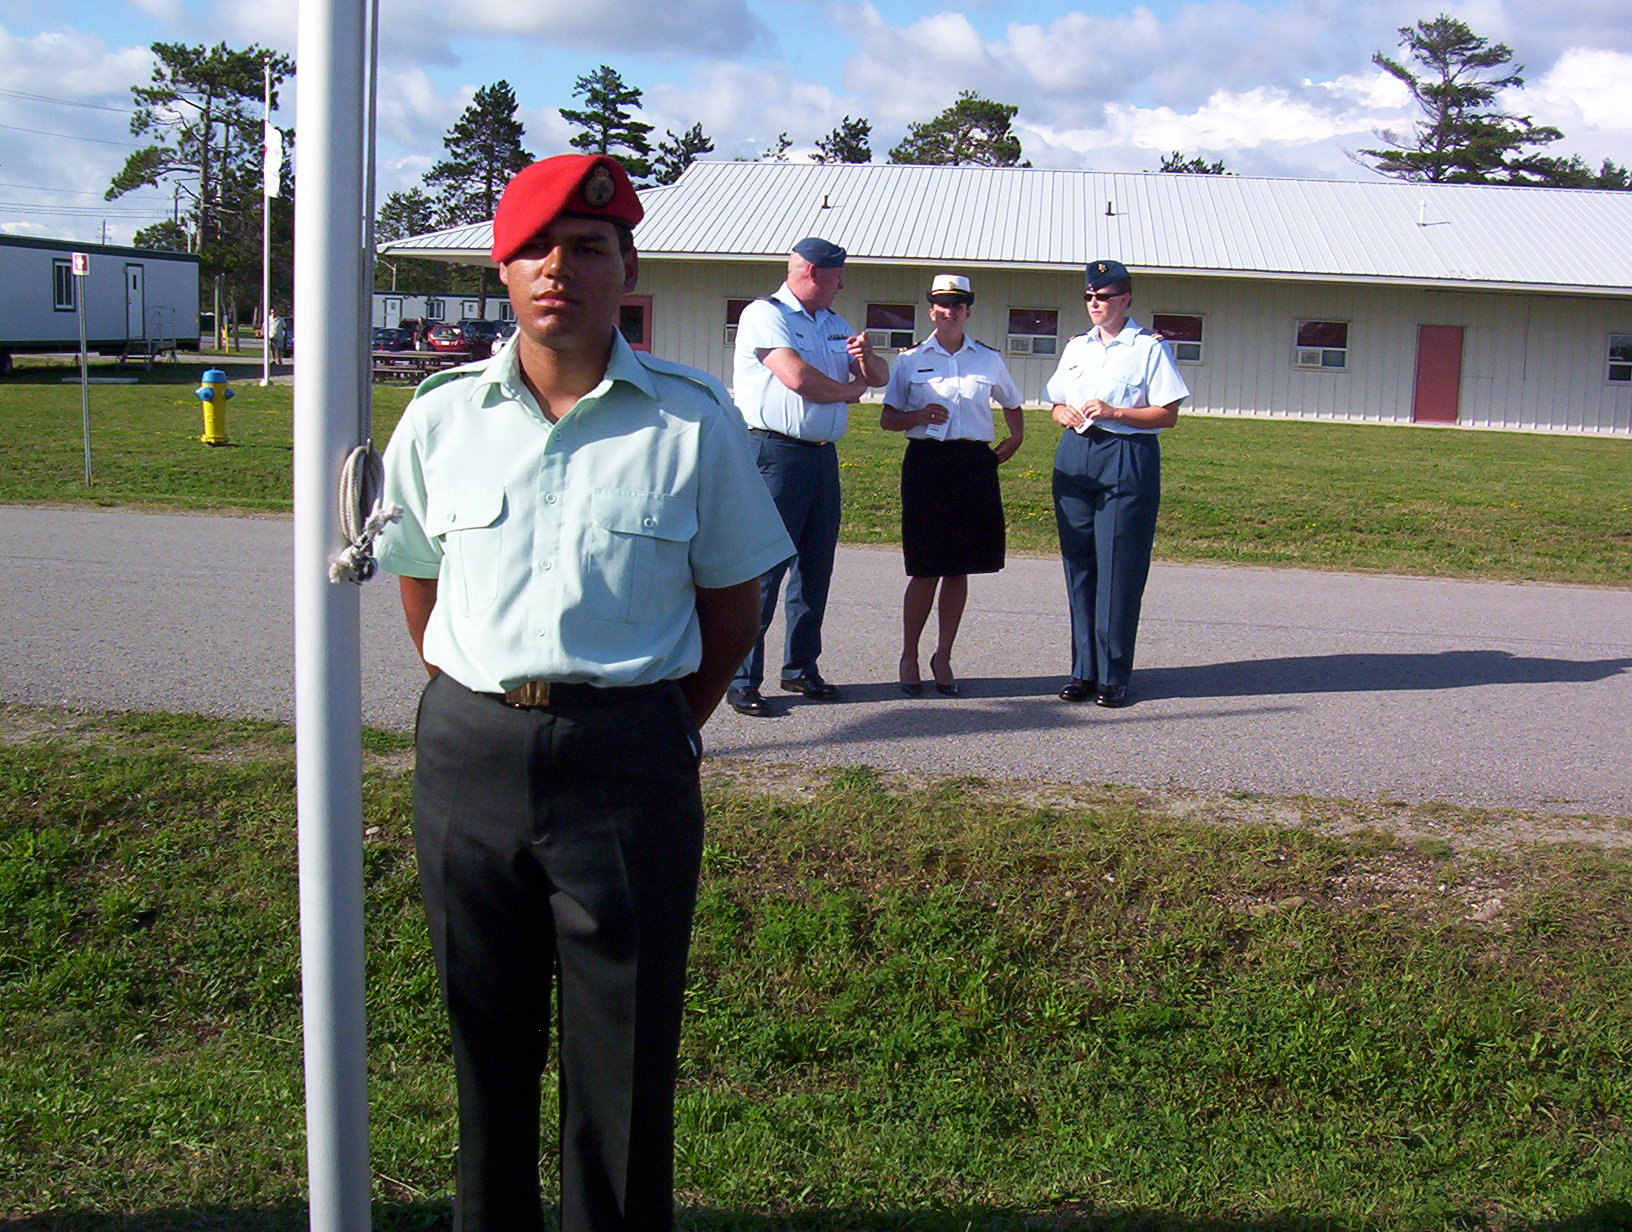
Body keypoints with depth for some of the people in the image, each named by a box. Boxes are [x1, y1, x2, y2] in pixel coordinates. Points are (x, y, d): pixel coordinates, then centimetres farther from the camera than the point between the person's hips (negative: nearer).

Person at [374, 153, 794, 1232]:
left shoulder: (694, 421, -3)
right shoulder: (441, 417, 3)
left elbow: (733, 596, 5)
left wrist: (669, 733, 4)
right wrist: (477, 710, 11)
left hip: (627, 759, -2)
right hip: (467, 750, 3)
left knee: (625, 1051, 7)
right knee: (486, 1032, 16)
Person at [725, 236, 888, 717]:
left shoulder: (834, 324, 21)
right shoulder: (765, 314, -4)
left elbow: (880, 377, 23)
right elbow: (797, 377, -18)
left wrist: (867, 356, -1)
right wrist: (850, 389, 0)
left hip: (823, 456, 8)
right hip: (776, 454, -8)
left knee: (815, 567, 9)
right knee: (764, 568, -8)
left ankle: (801, 667, 20)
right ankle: (742, 679, -4)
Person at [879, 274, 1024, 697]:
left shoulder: (988, 360, 11)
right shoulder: (910, 360, 7)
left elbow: (1012, 404, 28)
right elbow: (887, 420, 8)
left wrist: (1014, 440, 12)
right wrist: (919, 416, -11)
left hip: (974, 467, 2)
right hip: (926, 463, -2)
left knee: (958, 570, 5)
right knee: (925, 570, -4)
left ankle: (943, 657, 16)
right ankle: (909, 656, 11)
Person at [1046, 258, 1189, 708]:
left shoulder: (1149, 348, 0)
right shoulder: (1076, 347, 17)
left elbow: (1168, 415, -4)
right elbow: (1056, 405, 22)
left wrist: (1114, 412, -14)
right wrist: (1066, 415, -1)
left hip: (1128, 459, -5)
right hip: (1075, 456, 5)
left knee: (1119, 568, -5)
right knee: (1078, 565, 4)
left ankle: (1113, 675, 0)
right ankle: (1083, 670, 11)